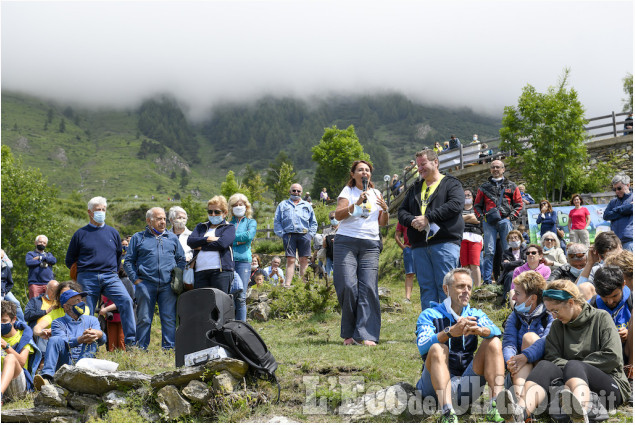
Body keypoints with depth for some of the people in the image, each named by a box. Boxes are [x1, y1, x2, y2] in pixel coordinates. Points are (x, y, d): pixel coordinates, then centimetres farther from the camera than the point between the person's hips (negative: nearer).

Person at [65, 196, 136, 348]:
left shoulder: (112, 232, 15)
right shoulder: (81, 234, 8)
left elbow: (119, 255, 26)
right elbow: (69, 260, 15)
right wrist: (82, 272, 9)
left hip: (110, 277, 1)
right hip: (87, 279, -1)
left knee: (126, 301, -22)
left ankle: (131, 341, -22)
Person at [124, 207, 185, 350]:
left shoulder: (172, 238, 18)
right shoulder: (138, 238, 12)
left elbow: (181, 259, 21)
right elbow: (128, 261, 9)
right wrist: (135, 279, -2)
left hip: (167, 285, 2)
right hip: (145, 284, -2)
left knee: (169, 319, -2)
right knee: (144, 319, -1)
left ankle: (169, 348, 3)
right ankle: (141, 349, 5)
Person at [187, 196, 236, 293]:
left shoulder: (229, 228, 11)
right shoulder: (201, 227, 25)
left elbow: (222, 243, -8)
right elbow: (190, 240, 7)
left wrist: (201, 247, 0)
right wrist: (207, 239, -6)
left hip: (221, 271, -4)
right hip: (200, 271, 4)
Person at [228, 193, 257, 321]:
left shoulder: (251, 222, 16)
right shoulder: (228, 223, 19)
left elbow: (249, 235, -4)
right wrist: (239, 241, -7)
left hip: (243, 260, -1)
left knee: (240, 298, -6)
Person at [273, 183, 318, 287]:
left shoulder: (307, 205, 20)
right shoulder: (283, 205, 17)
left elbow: (313, 222, 18)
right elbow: (277, 221, 10)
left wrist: (311, 234, 3)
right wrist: (281, 234, -2)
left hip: (304, 235, 1)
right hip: (289, 235, -1)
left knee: (304, 260, -2)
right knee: (290, 260, -8)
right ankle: (287, 285, -12)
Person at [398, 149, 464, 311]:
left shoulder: (451, 183, 7)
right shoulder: (415, 188, 25)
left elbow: (456, 205, -11)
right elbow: (402, 211, 20)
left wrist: (427, 218, -14)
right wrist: (412, 221, -4)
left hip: (445, 242, -5)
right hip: (420, 245, 5)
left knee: (445, 286, -8)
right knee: (426, 287, 4)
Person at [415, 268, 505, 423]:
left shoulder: (475, 315, 14)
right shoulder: (429, 315, 4)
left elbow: (496, 331, -9)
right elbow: (422, 346, -17)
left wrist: (479, 330, -33)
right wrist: (451, 332, -35)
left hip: (467, 386, 3)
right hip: (437, 385, -3)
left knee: (494, 343, -11)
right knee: (438, 348, -27)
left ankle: (496, 406, -29)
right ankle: (447, 413, -44)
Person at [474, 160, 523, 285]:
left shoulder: (511, 186, 14)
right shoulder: (484, 187, 16)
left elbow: (519, 204, 11)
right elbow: (477, 205, 17)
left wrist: (511, 217, -2)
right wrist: (481, 217, 1)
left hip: (505, 221, 0)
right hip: (489, 222, 0)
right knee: (489, 251, -6)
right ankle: (487, 280, -5)